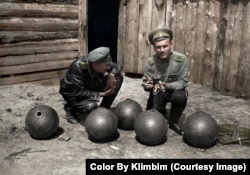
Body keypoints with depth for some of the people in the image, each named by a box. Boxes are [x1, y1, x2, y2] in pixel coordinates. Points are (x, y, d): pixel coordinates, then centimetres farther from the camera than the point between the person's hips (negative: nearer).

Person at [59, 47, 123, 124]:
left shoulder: (100, 63, -21)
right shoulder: (78, 66, -36)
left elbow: (115, 67, -2)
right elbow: (79, 93, -33)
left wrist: (111, 75, -24)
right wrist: (101, 94, -32)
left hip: (90, 88, 6)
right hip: (72, 93, -5)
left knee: (118, 78, -11)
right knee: (91, 106, -36)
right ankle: (71, 109, -2)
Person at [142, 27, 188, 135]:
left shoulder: (181, 59, -23)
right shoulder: (149, 62, -19)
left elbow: (182, 82, -18)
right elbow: (145, 83, -10)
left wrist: (167, 85, -37)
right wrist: (148, 85, -35)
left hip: (174, 89, -1)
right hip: (157, 92, 2)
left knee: (180, 97, -36)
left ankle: (173, 122, -6)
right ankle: (161, 111, 27)